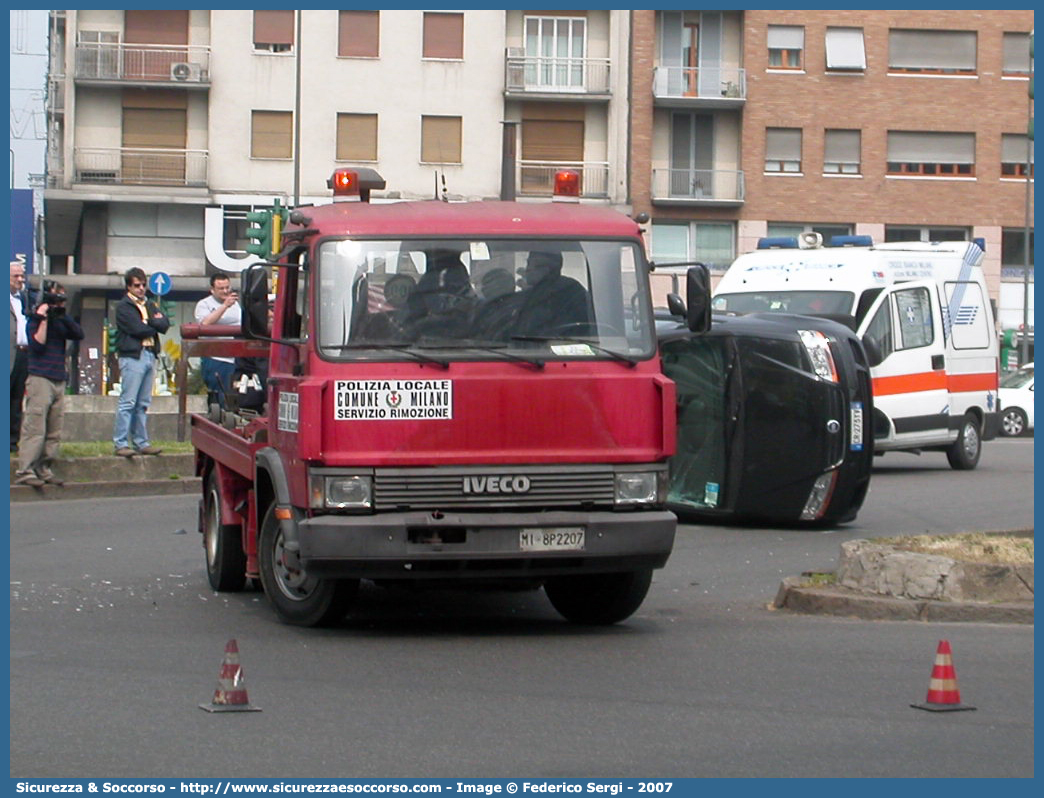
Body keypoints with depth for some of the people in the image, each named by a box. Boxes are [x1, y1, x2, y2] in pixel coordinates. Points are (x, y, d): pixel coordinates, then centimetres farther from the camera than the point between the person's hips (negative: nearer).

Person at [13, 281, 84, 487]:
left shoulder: (60, 321, 17)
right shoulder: (35, 319, 0)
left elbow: (79, 335, 4)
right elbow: (38, 344, -12)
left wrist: (65, 318, -7)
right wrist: (43, 319, -15)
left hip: (59, 380, 7)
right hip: (40, 379, -7)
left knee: (54, 432, 4)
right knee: (35, 428, -13)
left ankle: (43, 469, 9)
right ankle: (24, 471, -15)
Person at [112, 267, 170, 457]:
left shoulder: (149, 306, 20)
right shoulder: (123, 306, -1)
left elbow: (165, 324, 7)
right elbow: (137, 329, -13)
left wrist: (148, 321, -7)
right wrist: (154, 325, 3)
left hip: (149, 355, 7)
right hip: (132, 356, -7)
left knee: (143, 404, 9)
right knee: (127, 402, -8)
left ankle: (141, 442, 13)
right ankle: (120, 444, -7)